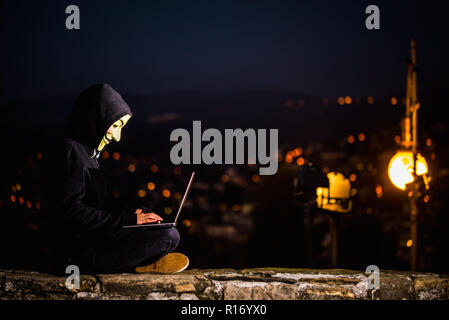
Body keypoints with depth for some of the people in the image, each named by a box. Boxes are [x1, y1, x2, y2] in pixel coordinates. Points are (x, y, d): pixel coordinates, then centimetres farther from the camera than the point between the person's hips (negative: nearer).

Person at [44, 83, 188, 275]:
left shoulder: (85, 151, 15)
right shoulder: (71, 152, -15)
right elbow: (72, 211, -22)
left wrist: (130, 213, 8)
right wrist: (127, 219, -17)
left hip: (92, 238, 11)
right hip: (82, 252, -11)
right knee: (170, 236, -19)